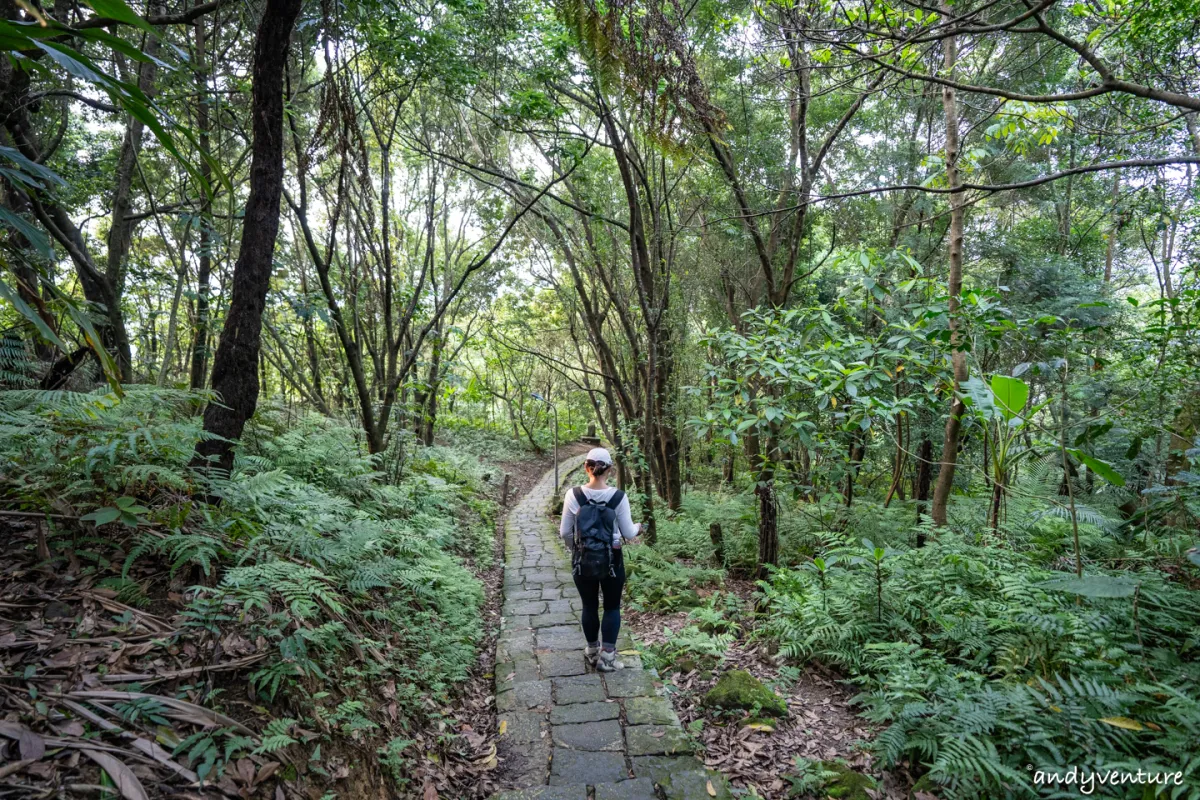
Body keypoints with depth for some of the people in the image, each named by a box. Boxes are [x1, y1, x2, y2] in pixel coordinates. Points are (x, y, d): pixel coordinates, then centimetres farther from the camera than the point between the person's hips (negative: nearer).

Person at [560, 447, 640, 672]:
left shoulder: (573, 495, -11)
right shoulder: (618, 497, -15)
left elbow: (565, 532, -3)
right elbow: (628, 534, -8)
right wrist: (638, 527, 15)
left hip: (582, 561, 2)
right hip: (611, 561, -1)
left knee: (589, 607, 18)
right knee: (612, 607, 16)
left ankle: (592, 652, 34)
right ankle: (607, 657, 18)